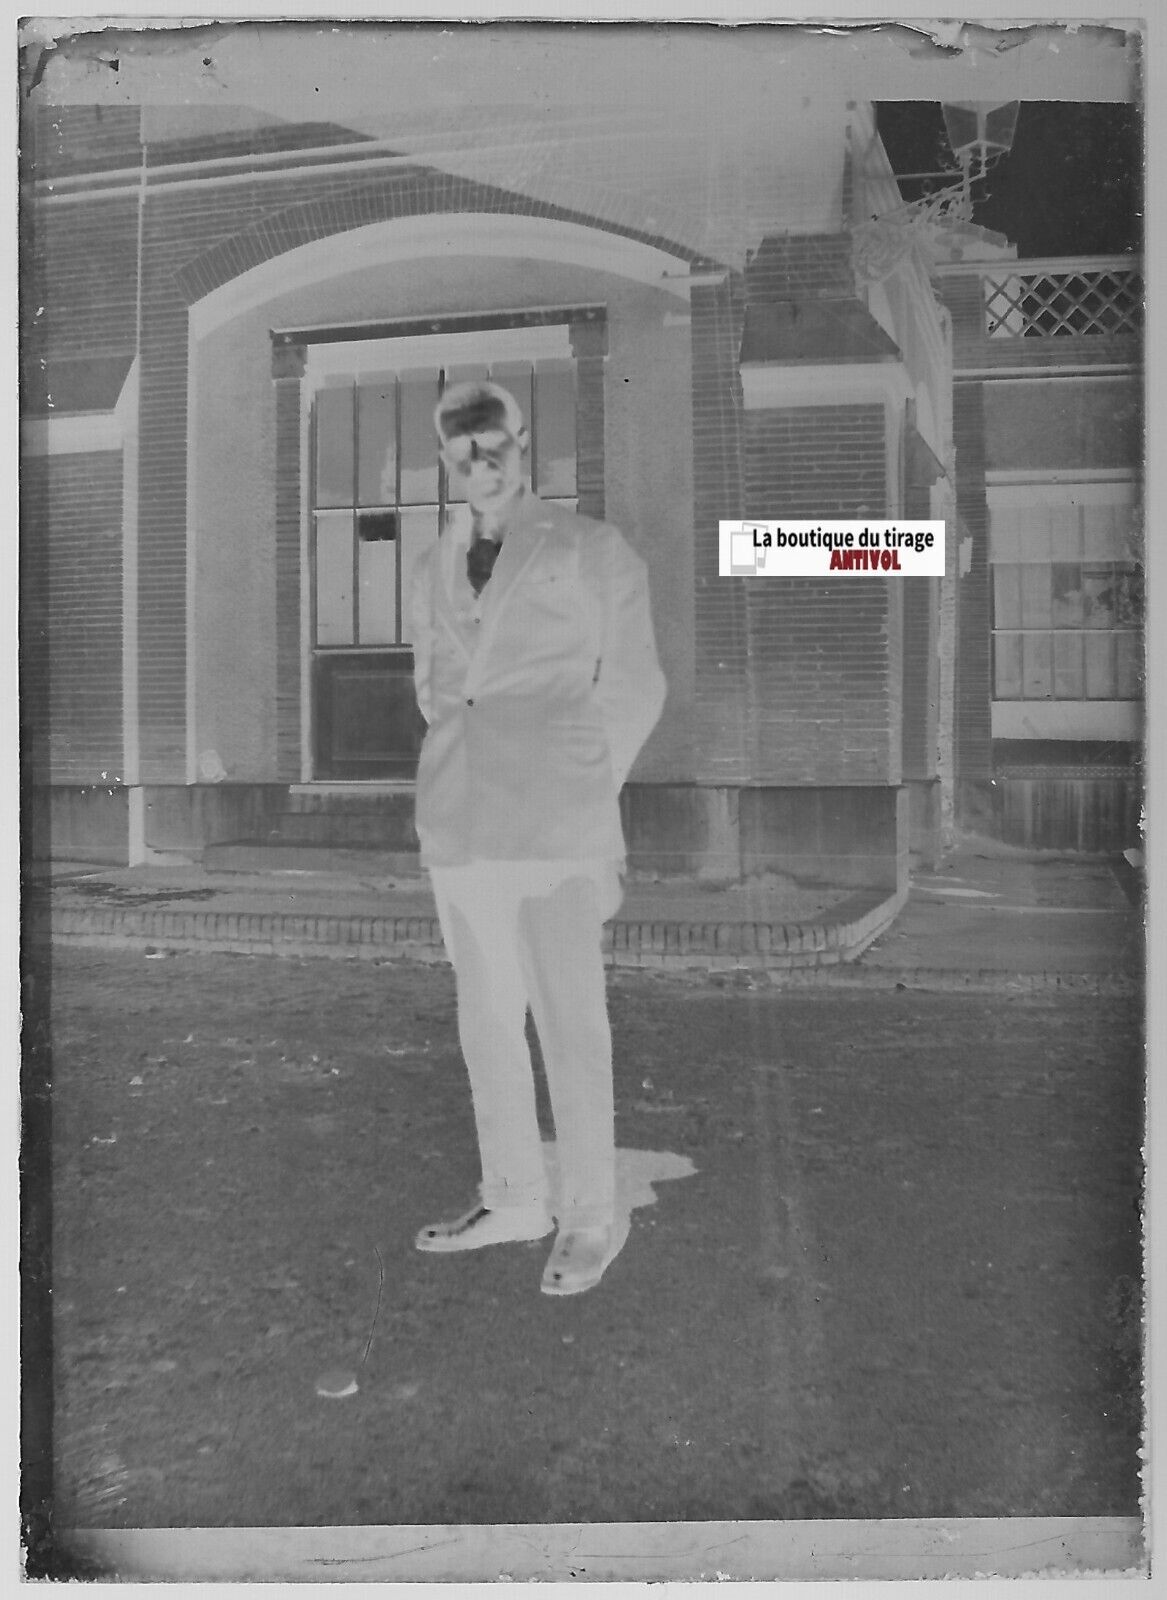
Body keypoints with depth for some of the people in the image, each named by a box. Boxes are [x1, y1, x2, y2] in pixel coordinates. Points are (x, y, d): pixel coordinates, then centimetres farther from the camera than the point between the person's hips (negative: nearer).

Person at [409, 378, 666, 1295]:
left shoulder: (594, 551, 2)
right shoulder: (437, 569, 16)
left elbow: (633, 688, 5)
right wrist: (464, 770, 13)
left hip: (557, 823, -5)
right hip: (461, 824, 6)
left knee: (570, 1023, -3)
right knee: (487, 1017, 12)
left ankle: (590, 1218, 12)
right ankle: (515, 1199, 27)